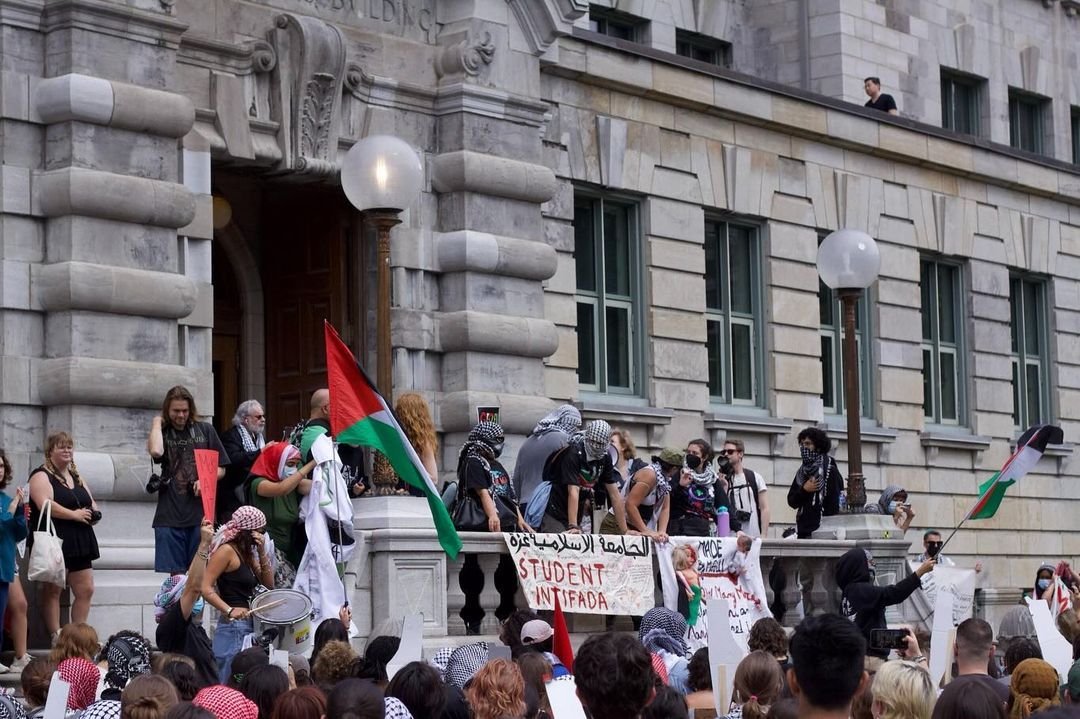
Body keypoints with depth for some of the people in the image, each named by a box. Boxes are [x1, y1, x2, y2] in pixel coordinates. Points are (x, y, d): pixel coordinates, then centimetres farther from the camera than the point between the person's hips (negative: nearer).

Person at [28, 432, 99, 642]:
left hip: (79, 543, 8)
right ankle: (56, 638, -4)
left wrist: (93, 514, 1)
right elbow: (45, 504, -19)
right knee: (52, 591, -5)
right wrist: (74, 514, -16)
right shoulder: (42, 476, -4)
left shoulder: (77, 478, 21)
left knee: (86, 590, 3)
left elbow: (92, 504, 25)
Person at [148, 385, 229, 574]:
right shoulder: (162, 433, 8)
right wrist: (157, 422, -1)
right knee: (176, 574, 0)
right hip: (170, 515, 0)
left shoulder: (205, 431, 11)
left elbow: (220, 469, 11)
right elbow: (156, 451, -16)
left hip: (200, 512, 0)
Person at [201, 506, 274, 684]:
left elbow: (269, 584, 12)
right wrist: (229, 611, -29)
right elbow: (205, 588, -18)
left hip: (248, 625, 9)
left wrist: (262, 552, 2)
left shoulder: (247, 552, 16)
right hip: (234, 626, -9)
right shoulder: (226, 551, -10)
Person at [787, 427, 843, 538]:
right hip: (803, 531, 6)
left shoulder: (830, 471, -3)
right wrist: (804, 490, -4)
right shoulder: (801, 472, 17)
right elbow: (791, 501, 14)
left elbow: (834, 504, -8)